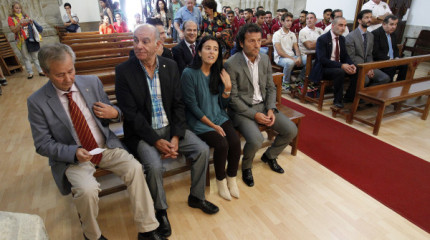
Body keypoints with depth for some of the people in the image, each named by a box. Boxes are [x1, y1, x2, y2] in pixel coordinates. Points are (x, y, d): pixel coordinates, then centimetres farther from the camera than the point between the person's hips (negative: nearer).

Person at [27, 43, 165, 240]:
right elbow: (43, 144, -5)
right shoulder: (36, 102, -8)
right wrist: (74, 152, -23)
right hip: (72, 157, -2)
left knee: (135, 169, -22)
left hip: (106, 146, 2)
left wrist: (114, 113, -15)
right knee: (87, 190, -29)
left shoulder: (92, 82, -1)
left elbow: (109, 112, 11)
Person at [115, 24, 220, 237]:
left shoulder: (170, 66, 0)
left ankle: (196, 197, 16)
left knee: (202, 150, -9)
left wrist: (176, 136, -12)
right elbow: (131, 114, -13)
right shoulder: (123, 71, -11)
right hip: (142, 132, -3)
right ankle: (160, 210, 4)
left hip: (170, 127, 4)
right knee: (154, 165, -27)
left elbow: (178, 105, 0)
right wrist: (156, 141, -20)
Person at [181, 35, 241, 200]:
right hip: (198, 120, -5)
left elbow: (223, 105, 7)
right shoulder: (189, 74, -11)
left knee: (235, 141, -18)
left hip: (219, 116, 5)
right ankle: (221, 180, 3)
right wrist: (213, 126, -14)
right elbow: (192, 106, -12)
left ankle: (231, 178, 8)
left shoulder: (218, 73, 6)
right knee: (222, 144, -25)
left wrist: (227, 87, -10)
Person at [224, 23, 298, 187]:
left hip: (263, 105, 6)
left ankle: (269, 156, 25)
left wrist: (271, 109, -7)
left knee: (291, 130, -4)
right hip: (242, 110, -6)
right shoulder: (231, 64, -15)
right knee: (256, 140, -29)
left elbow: (271, 87, 9)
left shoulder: (265, 59, 4)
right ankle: (246, 167, 7)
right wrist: (254, 115, -18)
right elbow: (233, 98, -14)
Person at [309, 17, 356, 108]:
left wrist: (351, 65, -11)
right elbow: (322, 59, -22)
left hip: (339, 67, 7)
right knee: (340, 72, -33)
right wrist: (341, 66, -28)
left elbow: (345, 56, 12)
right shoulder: (322, 39, -12)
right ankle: (338, 100, -18)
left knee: (356, 71, -13)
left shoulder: (342, 38, 11)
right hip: (323, 69, -7)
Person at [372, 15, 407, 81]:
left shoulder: (392, 34, 16)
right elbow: (375, 52, -18)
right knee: (391, 67, -32)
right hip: (380, 61, -8)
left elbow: (396, 49, 23)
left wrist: (397, 57, 1)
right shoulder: (375, 33, -11)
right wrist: (388, 59, -22)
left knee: (405, 65, -13)